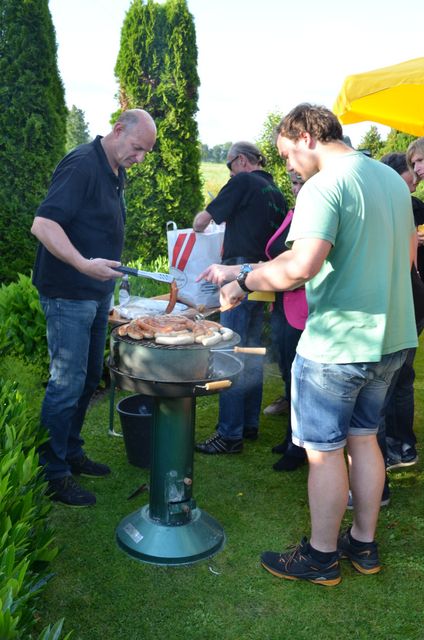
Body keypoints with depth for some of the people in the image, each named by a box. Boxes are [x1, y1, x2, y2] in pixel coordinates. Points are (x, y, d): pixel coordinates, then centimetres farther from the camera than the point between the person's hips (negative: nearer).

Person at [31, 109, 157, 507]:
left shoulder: (115, 173, 14)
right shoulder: (81, 165, -16)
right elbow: (43, 224, -24)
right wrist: (84, 265, -35)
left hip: (97, 294, 9)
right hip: (68, 295, -9)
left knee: (89, 378, 16)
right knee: (67, 383, -3)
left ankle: (71, 454, 31)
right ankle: (53, 474, 10)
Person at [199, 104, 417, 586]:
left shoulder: (323, 187, -17)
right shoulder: (392, 178, 11)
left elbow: (301, 266, -31)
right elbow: (408, 255, 19)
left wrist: (242, 280, -17)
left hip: (337, 344, -9)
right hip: (392, 337, 9)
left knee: (324, 450, 6)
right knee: (363, 437, 20)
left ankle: (321, 557, 23)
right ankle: (364, 545, 33)